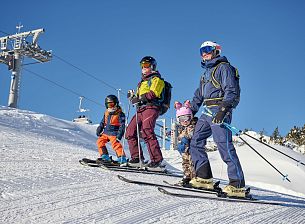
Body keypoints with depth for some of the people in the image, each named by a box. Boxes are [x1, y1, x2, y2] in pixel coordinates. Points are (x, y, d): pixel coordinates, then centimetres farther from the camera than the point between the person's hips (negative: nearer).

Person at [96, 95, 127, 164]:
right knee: (100, 141, 4)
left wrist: (119, 135, -22)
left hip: (114, 133, -8)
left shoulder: (120, 114, -9)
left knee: (116, 144, -22)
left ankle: (122, 158, -18)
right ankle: (105, 157, 12)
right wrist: (99, 130, 14)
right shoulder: (106, 113, 12)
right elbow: (102, 123, 24)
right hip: (106, 132, 8)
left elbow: (122, 125, -13)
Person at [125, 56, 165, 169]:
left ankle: (157, 160, -25)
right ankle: (137, 158, 4)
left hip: (150, 107, -9)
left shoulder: (156, 78, 5)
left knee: (147, 132, -23)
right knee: (130, 132, 0)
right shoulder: (143, 81, 32)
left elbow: (153, 93, -11)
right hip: (141, 109, 9)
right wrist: (133, 97, 7)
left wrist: (140, 98, -19)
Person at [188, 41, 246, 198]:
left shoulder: (224, 67, -1)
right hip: (207, 112, 9)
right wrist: (191, 112, 24)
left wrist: (223, 109, -25)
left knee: (224, 146, -15)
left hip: (219, 111, -9)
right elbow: (198, 95, 31)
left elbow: (232, 91, -13)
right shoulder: (206, 72, 26)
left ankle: (238, 185, -14)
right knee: (196, 143, 4)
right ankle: (204, 178, 4)